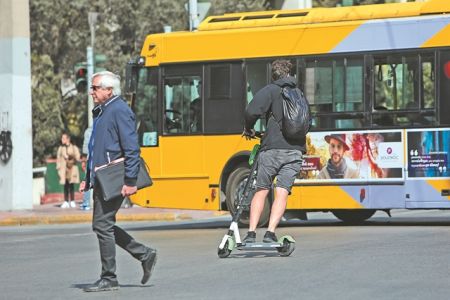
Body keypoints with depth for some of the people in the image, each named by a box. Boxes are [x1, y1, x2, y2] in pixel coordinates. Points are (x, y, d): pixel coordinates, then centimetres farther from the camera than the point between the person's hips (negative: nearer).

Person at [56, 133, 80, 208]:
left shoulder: (74, 148, 5)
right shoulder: (61, 148, 11)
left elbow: (77, 157, 2)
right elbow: (58, 159, 12)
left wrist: (72, 157, -16)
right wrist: (58, 168, 4)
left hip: (72, 169, -2)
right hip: (64, 169, 2)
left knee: (71, 185, -2)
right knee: (65, 186, 1)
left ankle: (72, 201, 4)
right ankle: (66, 202, 3)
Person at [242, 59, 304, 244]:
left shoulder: (270, 90, 1)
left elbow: (252, 111, -14)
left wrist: (248, 129, 4)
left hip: (273, 148, -3)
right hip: (295, 150, 3)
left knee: (261, 191, 7)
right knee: (282, 193, -1)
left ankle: (251, 233, 1)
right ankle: (270, 233, -14)